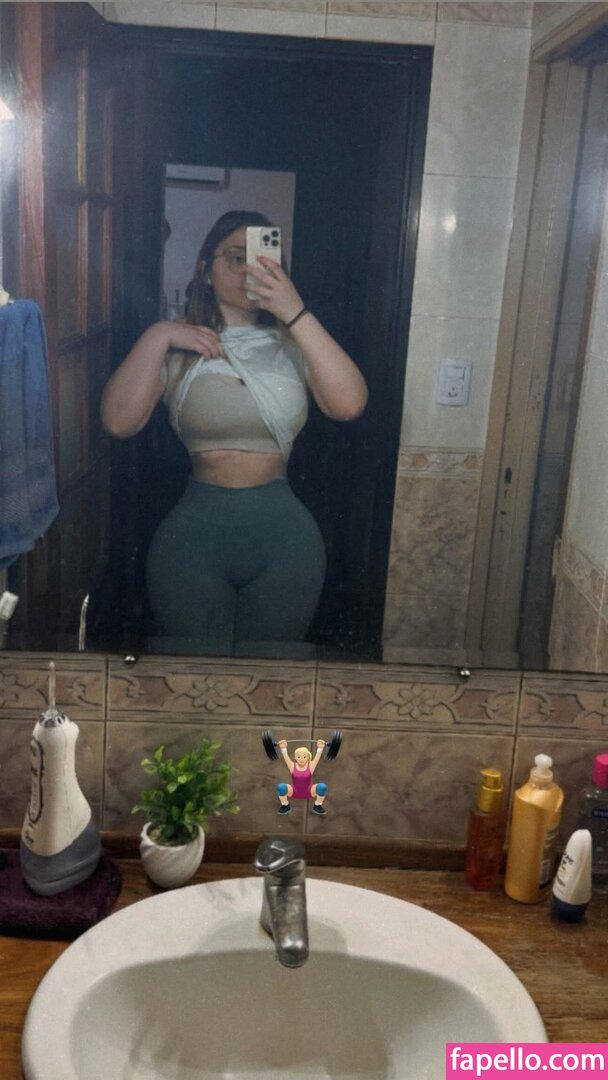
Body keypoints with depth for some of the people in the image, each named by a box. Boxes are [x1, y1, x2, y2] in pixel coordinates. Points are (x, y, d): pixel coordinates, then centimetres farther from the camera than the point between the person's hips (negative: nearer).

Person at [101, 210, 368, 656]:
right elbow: (119, 421, -11)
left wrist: (296, 313, -21)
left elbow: (349, 404, -16)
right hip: (194, 532, -1)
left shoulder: (292, 345, 2)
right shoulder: (177, 348, 2)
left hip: (283, 535, 1)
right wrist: (156, 338, -14)